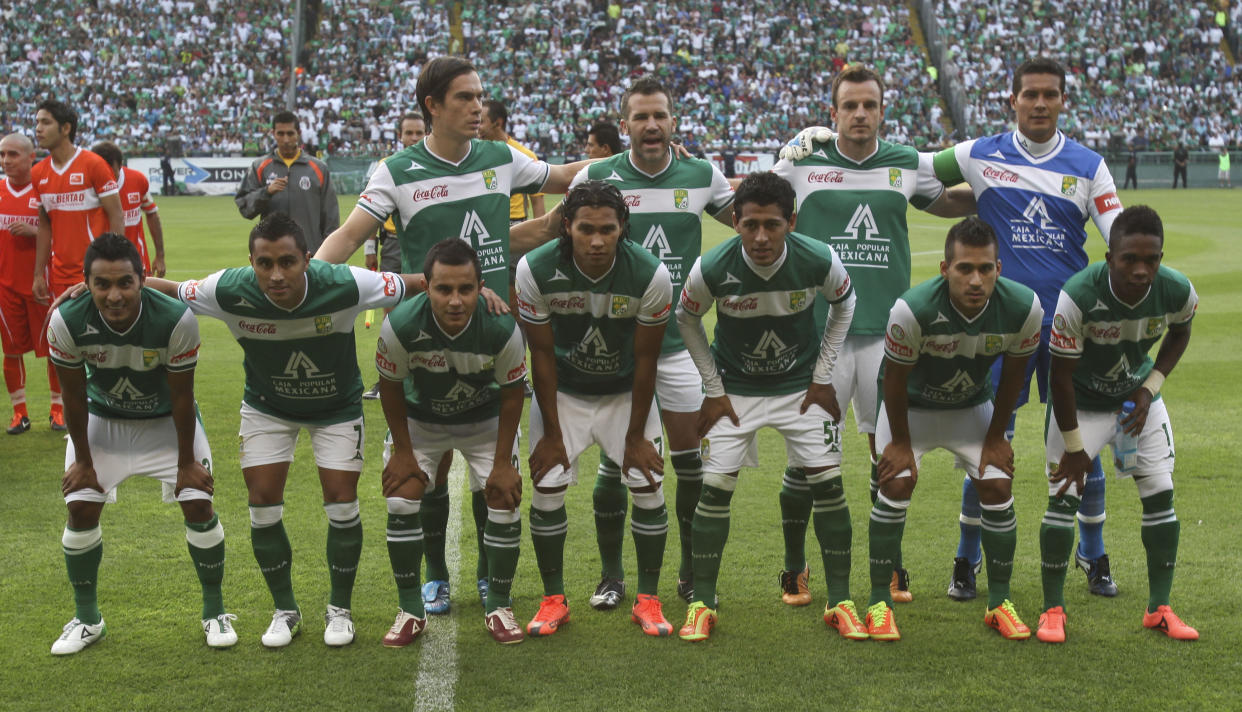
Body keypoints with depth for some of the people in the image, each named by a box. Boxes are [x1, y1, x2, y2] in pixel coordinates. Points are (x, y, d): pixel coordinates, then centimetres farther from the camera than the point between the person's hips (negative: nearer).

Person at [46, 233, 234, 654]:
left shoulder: (176, 320, -34)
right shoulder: (67, 321, -30)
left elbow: (182, 397, -20)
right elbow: (74, 397, -14)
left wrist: (187, 462, -11)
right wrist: (83, 460, -6)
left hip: (166, 420, -1)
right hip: (101, 418, 1)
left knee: (198, 504, -9)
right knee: (80, 506, -6)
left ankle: (215, 611, 10)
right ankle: (86, 619, 13)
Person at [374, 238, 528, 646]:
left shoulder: (502, 328, -33)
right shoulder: (401, 326, -33)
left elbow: (512, 393, -15)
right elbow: (390, 387, -13)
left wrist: (502, 462, -12)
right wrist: (402, 451, -8)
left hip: (486, 420, 0)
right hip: (418, 419, 0)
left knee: (505, 502, -8)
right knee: (401, 502, -10)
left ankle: (499, 607, 12)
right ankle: (410, 611, 8)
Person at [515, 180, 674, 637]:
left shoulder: (650, 275, -25)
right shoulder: (536, 270, -24)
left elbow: (645, 359, -14)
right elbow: (541, 354, -13)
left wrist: (636, 436, -9)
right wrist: (551, 433, -9)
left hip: (626, 393, 0)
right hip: (562, 392, 0)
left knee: (649, 489, -6)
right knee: (546, 491, -6)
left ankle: (648, 601, 11)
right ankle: (553, 601, 12)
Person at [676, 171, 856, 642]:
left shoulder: (819, 261, -23)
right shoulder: (711, 269, -25)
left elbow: (844, 304, 0)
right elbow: (687, 320, -3)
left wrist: (823, 378, -1)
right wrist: (713, 389, -3)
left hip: (801, 386, 1)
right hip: (735, 388, 0)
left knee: (828, 484, -5)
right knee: (715, 487, -6)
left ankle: (839, 602, 9)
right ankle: (701, 604, 8)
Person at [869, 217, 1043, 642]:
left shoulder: (1024, 308, -27)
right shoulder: (914, 309, -37)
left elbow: (1012, 375, -8)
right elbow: (894, 378, -19)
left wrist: (995, 437, -1)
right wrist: (900, 442, -9)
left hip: (973, 407, 3)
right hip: (911, 405, -3)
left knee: (998, 488, -6)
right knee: (896, 484, -16)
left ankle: (999, 602, 10)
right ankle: (879, 602, -2)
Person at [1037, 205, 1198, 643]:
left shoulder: (1178, 292, -23)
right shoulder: (1078, 297, -34)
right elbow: (1061, 376, -22)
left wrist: (1151, 388, -8)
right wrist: (1073, 446, -16)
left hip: (1140, 398, 4)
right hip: (1082, 403, -3)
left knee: (1161, 495, 0)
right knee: (1063, 499, -9)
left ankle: (1159, 609, 15)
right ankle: (1053, 610, 7)